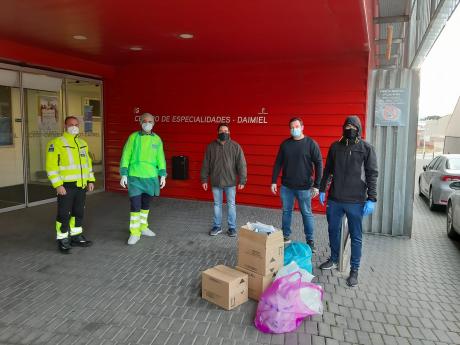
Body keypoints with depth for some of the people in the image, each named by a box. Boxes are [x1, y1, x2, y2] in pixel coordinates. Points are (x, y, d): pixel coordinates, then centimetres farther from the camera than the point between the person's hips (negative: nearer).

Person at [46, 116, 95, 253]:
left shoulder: (83, 143, 14)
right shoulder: (56, 143, -8)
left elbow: (88, 163, 20)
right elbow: (51, 167, -13)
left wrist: (90, 180, 12)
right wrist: (57, 185, -18)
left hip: (81, 186, 7)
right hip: (66, 186, -6)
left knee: (79, 213, 14)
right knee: (64, 214, 1)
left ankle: (76, 237, 27)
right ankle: (62, 241, 14)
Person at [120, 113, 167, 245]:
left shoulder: (157, 139, 6)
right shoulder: (133, 137, -2)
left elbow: (160, 158, 8)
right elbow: (126, 156, -2)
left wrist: (163, 175, 3)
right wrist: (124, 174, -7)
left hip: (151, 177, 3)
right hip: (135, 176, -3)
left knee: (146, 203, 14)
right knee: (135, 205, -6)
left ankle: (143, 227, 29)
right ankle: (134, 233, 4)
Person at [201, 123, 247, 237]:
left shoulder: (235, 146, -5)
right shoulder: (211, 146, 0)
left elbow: (241, 164, -6)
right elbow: (206, 164, 5)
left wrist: (242, 180, -9)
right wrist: (204, 179, 4)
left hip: (230, 182, -2)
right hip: (216, 182, 2)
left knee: (231, 205, 7)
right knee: (217, 205, 12)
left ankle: (232, 227, 19)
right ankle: (217, 226, 24)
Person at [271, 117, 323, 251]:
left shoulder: (311, 144, -5)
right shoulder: (285, 144, 5)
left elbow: (319, 164, -6)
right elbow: (278, 163, 9)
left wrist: (316, 185, -10)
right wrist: (274, 181, 3)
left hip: (304, 187, -3)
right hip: (286, 186, 3)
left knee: (307, 214, 6)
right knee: (286, 212, 12)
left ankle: (310, 241, 19)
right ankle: (285, 237, 26)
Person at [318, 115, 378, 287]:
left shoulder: (367, 148, -3)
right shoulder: (335, 146, 6)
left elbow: (372, 174, -5)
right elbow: (327, 170, 13)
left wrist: (371, 199, -12)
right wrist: (322, 190, 11)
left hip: (356, 201, -3)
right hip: (334, 199, 4)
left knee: (356, 236, 6)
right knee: (333, 231, 16)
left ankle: (354, 270, 18)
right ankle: (333, 260, 36)